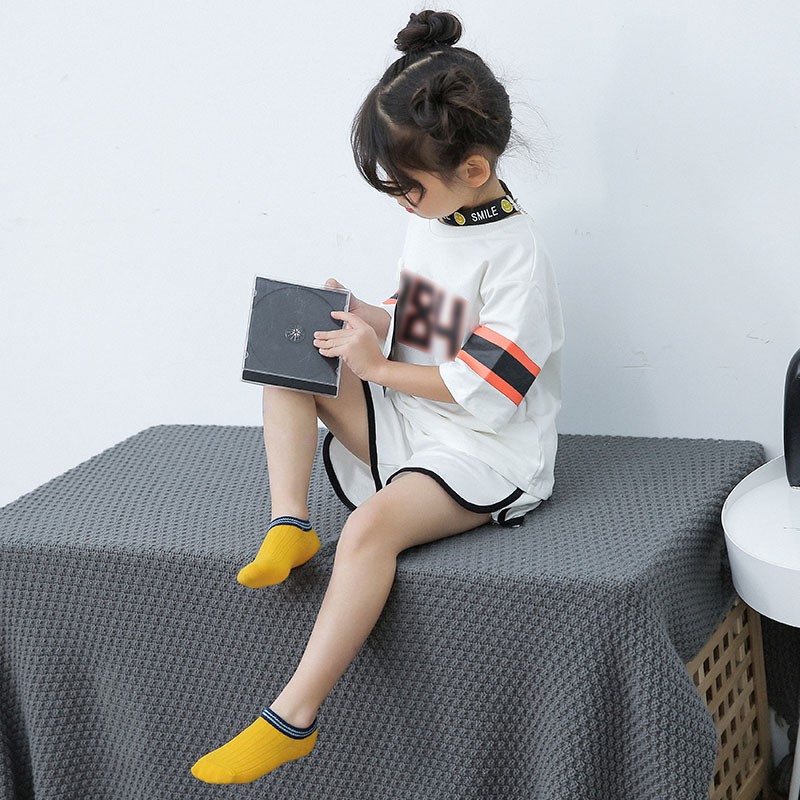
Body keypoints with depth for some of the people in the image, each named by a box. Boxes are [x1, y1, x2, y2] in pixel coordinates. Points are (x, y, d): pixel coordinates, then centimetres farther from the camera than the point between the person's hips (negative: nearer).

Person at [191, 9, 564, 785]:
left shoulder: (514, 255, -20)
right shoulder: (431, 220, 6)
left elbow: (484, 390, -23)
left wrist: (379, 364, -17)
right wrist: (366, 317, 0)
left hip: (486, 451, -9)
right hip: (408, 417, 9)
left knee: (372, 525, -34)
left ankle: (290, 720, -30)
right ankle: (288, 525, -13)